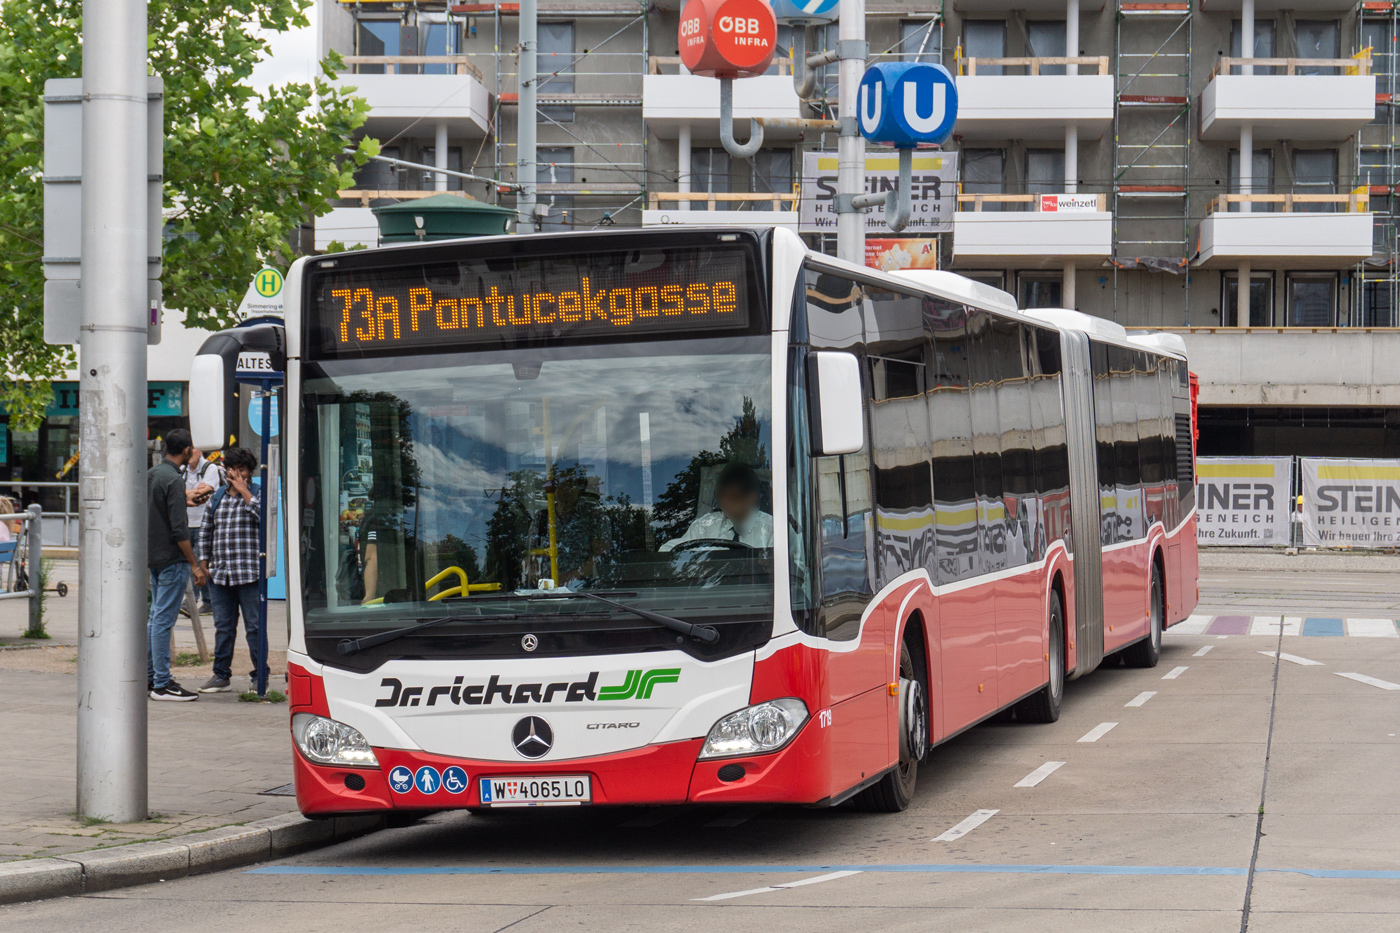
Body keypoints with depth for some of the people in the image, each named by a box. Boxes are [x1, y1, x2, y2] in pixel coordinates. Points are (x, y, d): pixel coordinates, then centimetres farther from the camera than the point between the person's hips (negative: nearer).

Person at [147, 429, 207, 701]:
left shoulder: (151, 474, 10)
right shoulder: (173, 480, -17)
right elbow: (178, 529, -20)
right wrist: (194, 564, -16)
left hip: (153, 557, 9)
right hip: (172, 559, -9)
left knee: (156, 617, 16)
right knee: (164, 620, -7)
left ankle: (149, 676, 21)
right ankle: (162, 684, -5)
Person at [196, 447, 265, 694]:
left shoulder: (256, 496, 2)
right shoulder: (217, 498, 15)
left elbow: (263, 515, -20)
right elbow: (205, 532, 21)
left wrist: (243, 490, -15)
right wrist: (204, 561, 12)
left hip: (248, 574, -5)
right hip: (219, 573, 5)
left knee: (254, 626, -2)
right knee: (223, 626, 10)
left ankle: (260, 675, 4)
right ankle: (221, 675, 17)